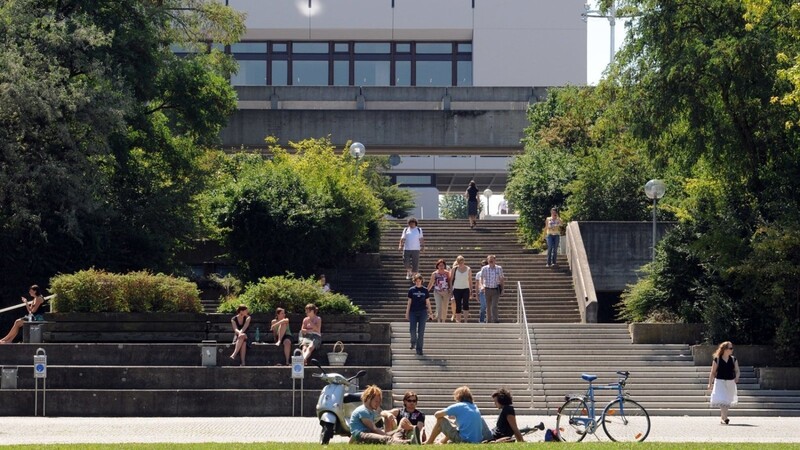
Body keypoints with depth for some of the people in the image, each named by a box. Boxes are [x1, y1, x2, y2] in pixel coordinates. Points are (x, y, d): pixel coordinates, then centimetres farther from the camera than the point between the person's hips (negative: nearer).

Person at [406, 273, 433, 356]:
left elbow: (428, 302, 8)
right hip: (413, 312, 0)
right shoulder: (411, 290, 3)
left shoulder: (425, 290, 4)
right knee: (413, 330, -5)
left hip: (423, 312, 0)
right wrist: (407, 313, 3)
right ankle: (413, 343, 26)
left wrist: (430, 313, 6)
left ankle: (419, 349, 4)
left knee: (421, 331, -2)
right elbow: (409, 302, 6)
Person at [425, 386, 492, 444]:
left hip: (464, 440, -7)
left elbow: (437, 415, 1)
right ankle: (444, 441, 49)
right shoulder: (475, 408, 14)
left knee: (440, 420, 6)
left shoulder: (458, 406, -5)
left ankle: (429, 442, 21)